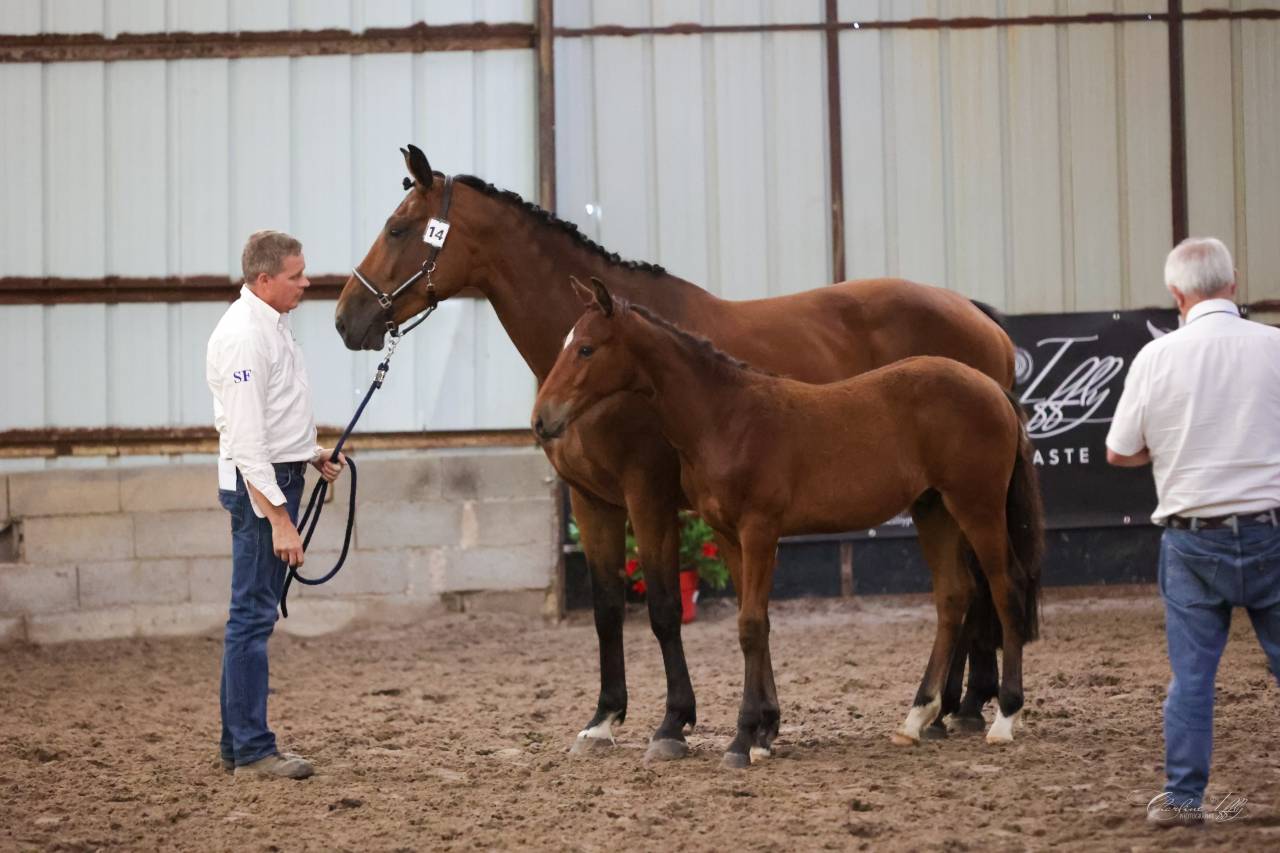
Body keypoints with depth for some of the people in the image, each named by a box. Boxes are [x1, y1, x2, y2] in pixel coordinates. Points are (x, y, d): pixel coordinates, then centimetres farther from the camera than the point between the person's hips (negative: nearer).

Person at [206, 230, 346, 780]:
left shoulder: (269, 324, 14)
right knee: (254, 615, -7)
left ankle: (238, 744, 19)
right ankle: (252, 750, -5)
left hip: (278, 475, 11)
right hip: (260, 484, -11)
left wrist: (313, 455, 15)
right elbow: (246, 437, -24)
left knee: (254, 615, 13)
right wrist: (279, 520, -27)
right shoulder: (244, 335, -19)